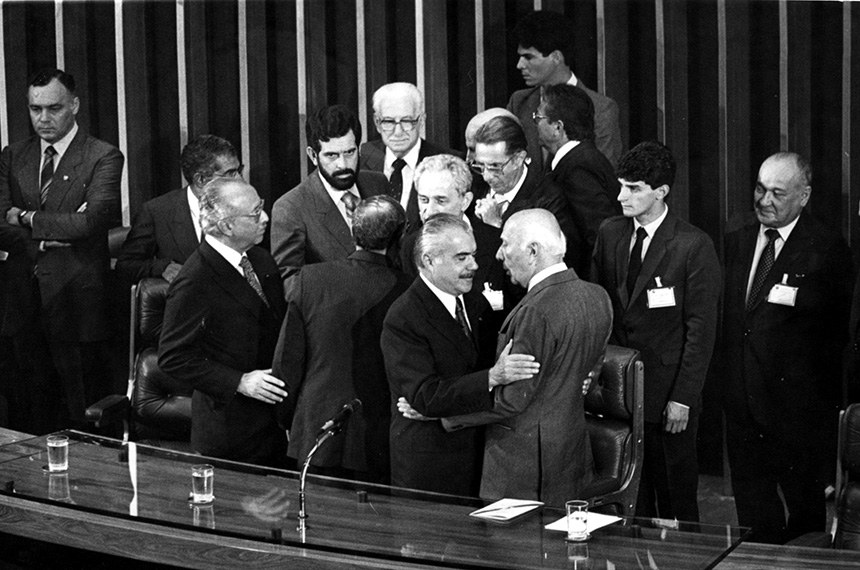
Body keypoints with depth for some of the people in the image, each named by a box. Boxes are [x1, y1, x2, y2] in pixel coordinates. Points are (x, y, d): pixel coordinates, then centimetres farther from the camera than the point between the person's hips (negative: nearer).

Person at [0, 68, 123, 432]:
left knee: (87, 416, 0)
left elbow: (92, 221, -17)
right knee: (36, 412, 12)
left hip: (77, 304, -5)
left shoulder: (103, 158, -4)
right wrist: (48, 235, -14)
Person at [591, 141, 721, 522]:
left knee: (675, 500, 5)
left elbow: (701, 329, -10)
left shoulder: (694, 246, -11)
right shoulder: (609, 234, 6)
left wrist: (683, 398, -12)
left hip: (667, 394, -4)